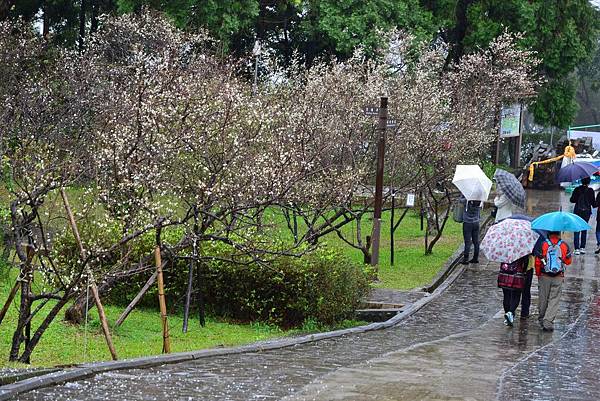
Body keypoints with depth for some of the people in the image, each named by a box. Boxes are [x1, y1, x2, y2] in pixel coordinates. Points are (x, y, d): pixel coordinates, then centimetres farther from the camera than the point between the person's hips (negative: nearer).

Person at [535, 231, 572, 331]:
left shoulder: (543, 244, -10)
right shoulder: (564, 245, -6)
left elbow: (537, 261, -8)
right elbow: (568, 261, 5)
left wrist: (538, 274, 6)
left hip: (544, 277, 0)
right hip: (558, 278, 0)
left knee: (543, 299, 15)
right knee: (554, 300, 3)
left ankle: (542, 319, 30)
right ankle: (548, 322, -7)